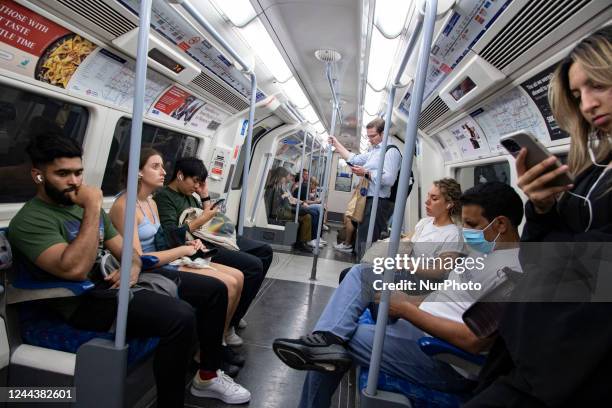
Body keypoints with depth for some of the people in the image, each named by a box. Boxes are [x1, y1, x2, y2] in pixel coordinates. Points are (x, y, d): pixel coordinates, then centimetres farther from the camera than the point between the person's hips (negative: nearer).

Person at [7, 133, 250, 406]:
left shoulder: (82, 205, 15)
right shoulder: (29, 221, -10)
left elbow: (123, 249, 16)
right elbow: (76, 270, -27)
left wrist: (133, 267, -8)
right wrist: (93, 207, -22)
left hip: (118, 280, 8)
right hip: (89, 300, -8)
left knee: (214, 289, 1)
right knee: (180, 316, -34)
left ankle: (208, 375, 15)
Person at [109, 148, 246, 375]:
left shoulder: (151, 203, 14)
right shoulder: (125, 205, -15)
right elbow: (136, 259, -22)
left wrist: (186, 245, -2)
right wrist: (182, 250, -16)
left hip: (163, 263, 9)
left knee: (237, 277, 0)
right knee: (227, 285, -18)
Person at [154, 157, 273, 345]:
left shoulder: (189, 195, 19)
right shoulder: (163, 197, -9)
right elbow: (172, 237, -22)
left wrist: (205, 195, 17)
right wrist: (201, 220, -16)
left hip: (210, 238, 10)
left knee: (265, 251, 10)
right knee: (253, 265, -22)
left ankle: (235, 312, 15)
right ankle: (227, 323, -7)